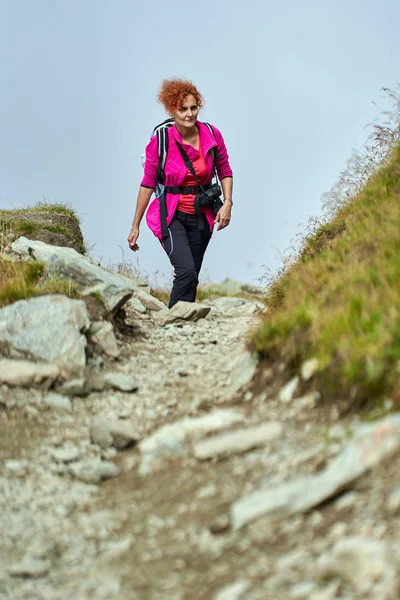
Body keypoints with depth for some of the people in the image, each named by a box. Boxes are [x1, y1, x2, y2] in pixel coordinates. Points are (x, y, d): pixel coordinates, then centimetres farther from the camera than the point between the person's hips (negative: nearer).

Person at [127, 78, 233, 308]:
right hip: (171, 216, -4)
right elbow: (148, 183, -4)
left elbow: (225, 172, 10)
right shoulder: (160, 141, -12)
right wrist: (135, 226, 0)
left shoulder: (212, 135, -4)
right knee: (186, 272, -21)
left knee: (191, 278, 10)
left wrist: (227, 202, -7)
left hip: (201, 216, 4)